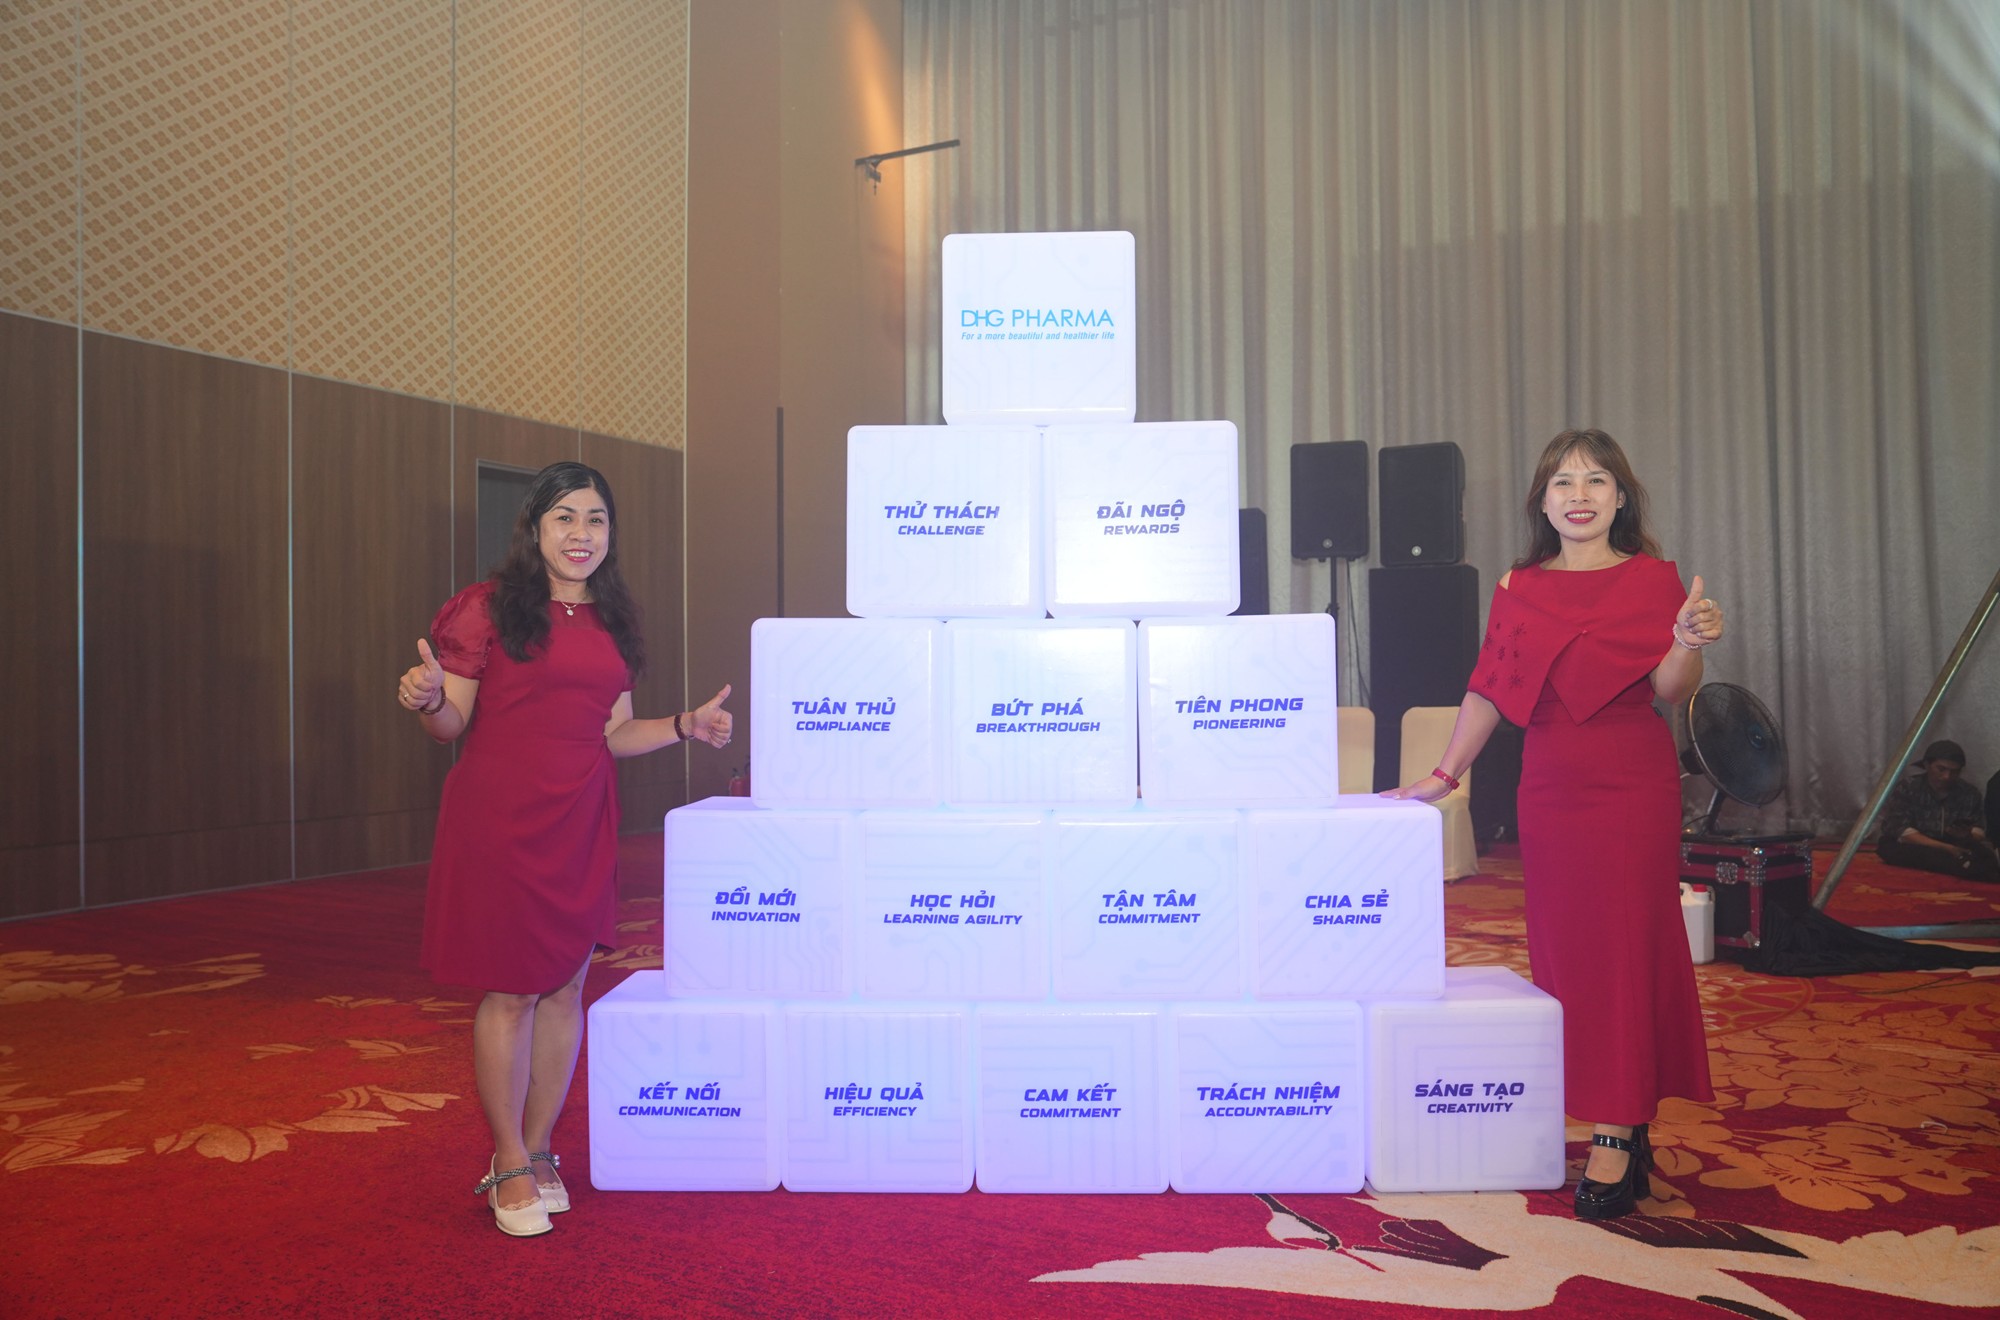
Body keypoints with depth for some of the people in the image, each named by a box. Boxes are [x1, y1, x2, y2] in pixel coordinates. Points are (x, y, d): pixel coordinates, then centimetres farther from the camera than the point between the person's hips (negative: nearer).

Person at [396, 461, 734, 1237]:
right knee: (509, 993, 0)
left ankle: (536, 1149, 25)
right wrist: (425, 700, -25)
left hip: (581, 822, 5)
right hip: (499, 818, -5)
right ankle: (511, 1166, 16)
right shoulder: (488, 607, -3)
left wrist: (685, 726, 3)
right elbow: (452, 723, -4)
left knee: (565, 989, 9)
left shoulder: (612, 622, 13)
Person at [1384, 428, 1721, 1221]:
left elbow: (1667, 692, -6)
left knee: (1623, 944, -4)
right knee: (1562, 948, 4)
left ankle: (1615, 1137, 0)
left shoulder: (1651, 578, 2)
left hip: (1634, 785, -3)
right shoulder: (1519, 590, 10)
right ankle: (1624, 1121, 17)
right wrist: (1444, 775, 7)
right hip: (1549, 788, 4)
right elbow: (1489, 692, 10)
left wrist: (1690, 643, -26)